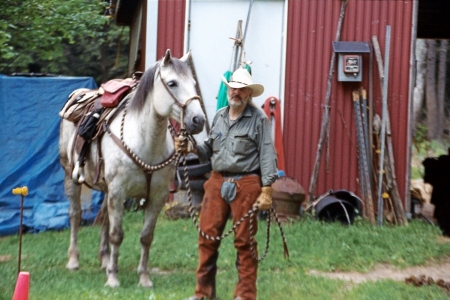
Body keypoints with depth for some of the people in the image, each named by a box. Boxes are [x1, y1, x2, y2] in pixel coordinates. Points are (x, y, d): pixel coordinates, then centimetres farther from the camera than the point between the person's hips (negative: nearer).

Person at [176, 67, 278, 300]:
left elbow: (267, 156, -7)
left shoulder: (259, 119, -3)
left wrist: (266, 191, -13)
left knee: (244, 241, 1)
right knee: (207, 236, 3)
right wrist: (191, 148, -1)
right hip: (217, 182, 5)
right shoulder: (219, 117, 13)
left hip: (245, 184, -5)